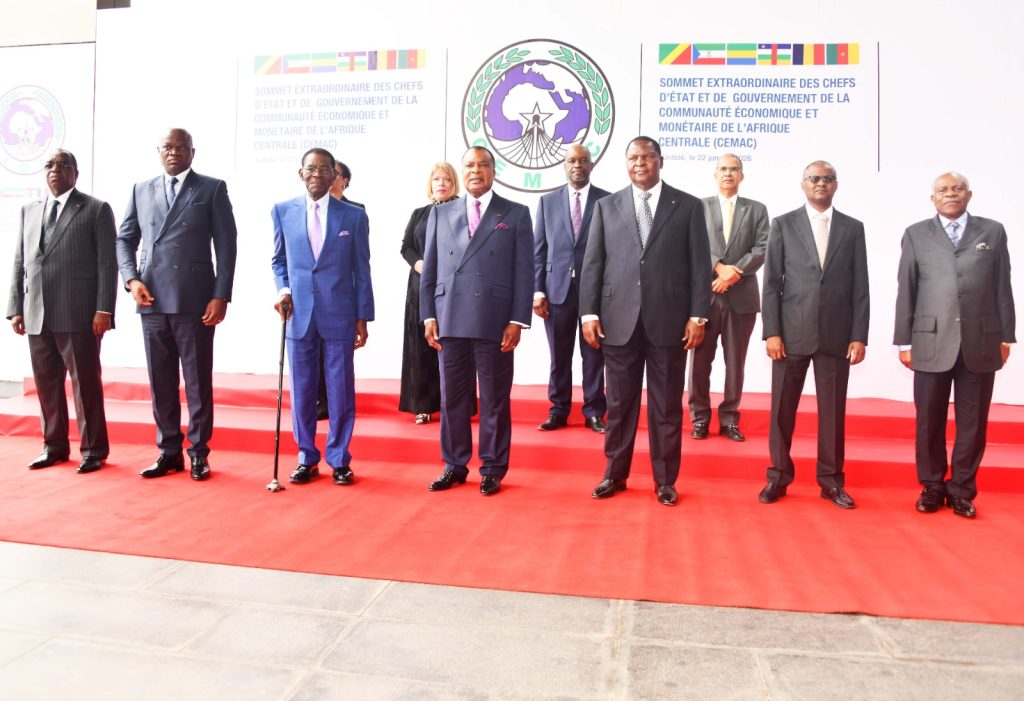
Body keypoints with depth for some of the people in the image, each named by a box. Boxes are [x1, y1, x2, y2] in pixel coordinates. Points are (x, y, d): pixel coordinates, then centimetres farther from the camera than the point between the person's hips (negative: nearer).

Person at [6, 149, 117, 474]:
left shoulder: (96, 210, 3)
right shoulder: (29, 211, 18)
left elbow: (107, 263, -4)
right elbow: (20, 263, 17)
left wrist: (104, 309, -12)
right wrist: (16, 308, 9)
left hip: (79, 316, -5)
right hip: (37, 316, 5)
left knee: (86, 383, -1)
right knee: (46, 384, 10)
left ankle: (93, 450, 9)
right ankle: (54, 445, 23)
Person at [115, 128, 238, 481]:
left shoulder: (212, 189, 4)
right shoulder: (141, 190, 15)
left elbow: (226, 244, -1)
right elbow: (125, 239, 18)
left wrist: (221, 296, -9)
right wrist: (131, 279, 0)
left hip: (195, 301, -4)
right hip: (152, 301, 4)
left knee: (198, 382, 3)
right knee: (160, 382, 9)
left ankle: (199, 453, 13)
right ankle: (169, 452, 19)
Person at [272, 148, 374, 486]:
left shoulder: (354, 215, 2)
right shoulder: (283, 211, 6)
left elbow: (361, 270, 3)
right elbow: (279, 260, 16)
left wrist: (363, 317, 0)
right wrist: (283, 290, -3)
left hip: (339, 315, -1)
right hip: (299, 315, 2)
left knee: (341, 390, 4)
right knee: (302, 390, 8)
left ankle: (339, 460, 18)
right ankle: (307, 458, 22)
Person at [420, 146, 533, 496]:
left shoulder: (516, 215, 6)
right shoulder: (440, 214, 13)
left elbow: (524, 272, 0)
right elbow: (429, 269, 11)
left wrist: (517, 321, -7)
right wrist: (429, 316, 3)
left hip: (495, 323, -2)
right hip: (450, 322, 3)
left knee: (494, 400, 5)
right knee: (452, 397, 8)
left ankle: (492, 469, 17)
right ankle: (454, 466, 21)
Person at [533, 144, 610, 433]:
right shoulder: (548, 201, 9)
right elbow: (538, 248, 7)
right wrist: (538, 290, 0)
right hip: (558, 288, 2)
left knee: (594, 355, 5)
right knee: (559, 355, 7)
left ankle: (594, 412, 16)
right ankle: (558, 410, 19)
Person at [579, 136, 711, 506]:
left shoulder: (688, 206, 7)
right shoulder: (606, 206, 10)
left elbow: (700, 265, 3)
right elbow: (592, 263, 6)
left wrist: (698, 315, -5)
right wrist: (589, 312, -2)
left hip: (669, 320, -1)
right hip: (619, 320, 1)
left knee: (667, 405, 7)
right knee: (619, 403, 9)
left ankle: (665, 480, 19)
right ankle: (615, 474, 22)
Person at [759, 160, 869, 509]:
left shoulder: (853, 228, 10)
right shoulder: (783, 225, 5)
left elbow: (860, 287, 6)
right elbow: (771, 283, 0)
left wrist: (859, 336, -1)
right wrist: (771, 332, -7)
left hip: (836, 335, 1)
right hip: (792, 333, -1)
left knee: (833, 411, 6)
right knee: (782, 409, 4)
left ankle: (831, 480, 18)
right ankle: (779, 477, 16)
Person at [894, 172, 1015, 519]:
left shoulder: (992, 231, 9)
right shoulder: (916, 235, 8)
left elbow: (1002, 287, 7)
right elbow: (905, 291, 4)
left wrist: (1006, 336, 3)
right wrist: (904, 341, 0)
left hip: (981, 343, 1)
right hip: (932, 343, 0)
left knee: (973, 423, 6)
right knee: (929, 421, 6)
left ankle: (962, 490, 18)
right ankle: (932, 487, 20)